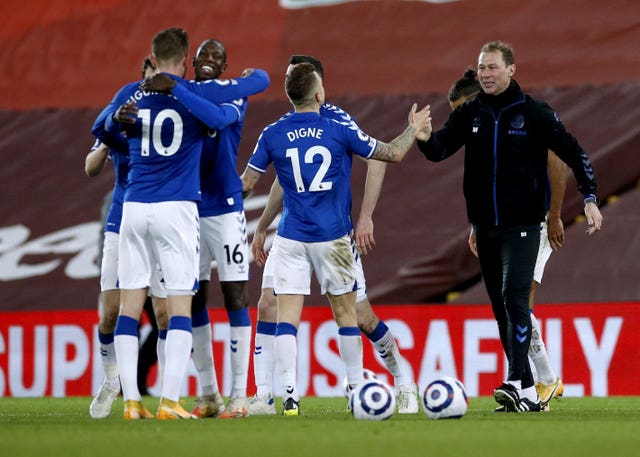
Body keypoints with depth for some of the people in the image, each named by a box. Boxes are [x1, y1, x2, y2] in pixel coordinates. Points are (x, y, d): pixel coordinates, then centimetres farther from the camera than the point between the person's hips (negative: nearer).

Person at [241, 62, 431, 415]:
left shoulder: (272, 135, -2)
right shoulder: (339, 131, -5)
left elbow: (246, 184, 1)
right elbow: (393, 154, 3)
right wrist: (414, 128, 22)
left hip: (290, 237, 0)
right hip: (332, 237, 0)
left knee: (287, 316, -2)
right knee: (345, 312, 12)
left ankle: (290, 395, -13)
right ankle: (357, 390, 17)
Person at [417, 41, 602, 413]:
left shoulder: (533, 113, -6)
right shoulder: (470, 114, 5)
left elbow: (574, 153, -3)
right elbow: (440, 150, -3)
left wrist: (590, 199, -11)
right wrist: (426, 138, -26)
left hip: (522, 225, -5)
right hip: (485, 226, 5)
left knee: (514, 299, -19)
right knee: (502, 308, 7)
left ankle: (517, 384, -24)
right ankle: (528, 392, 14)